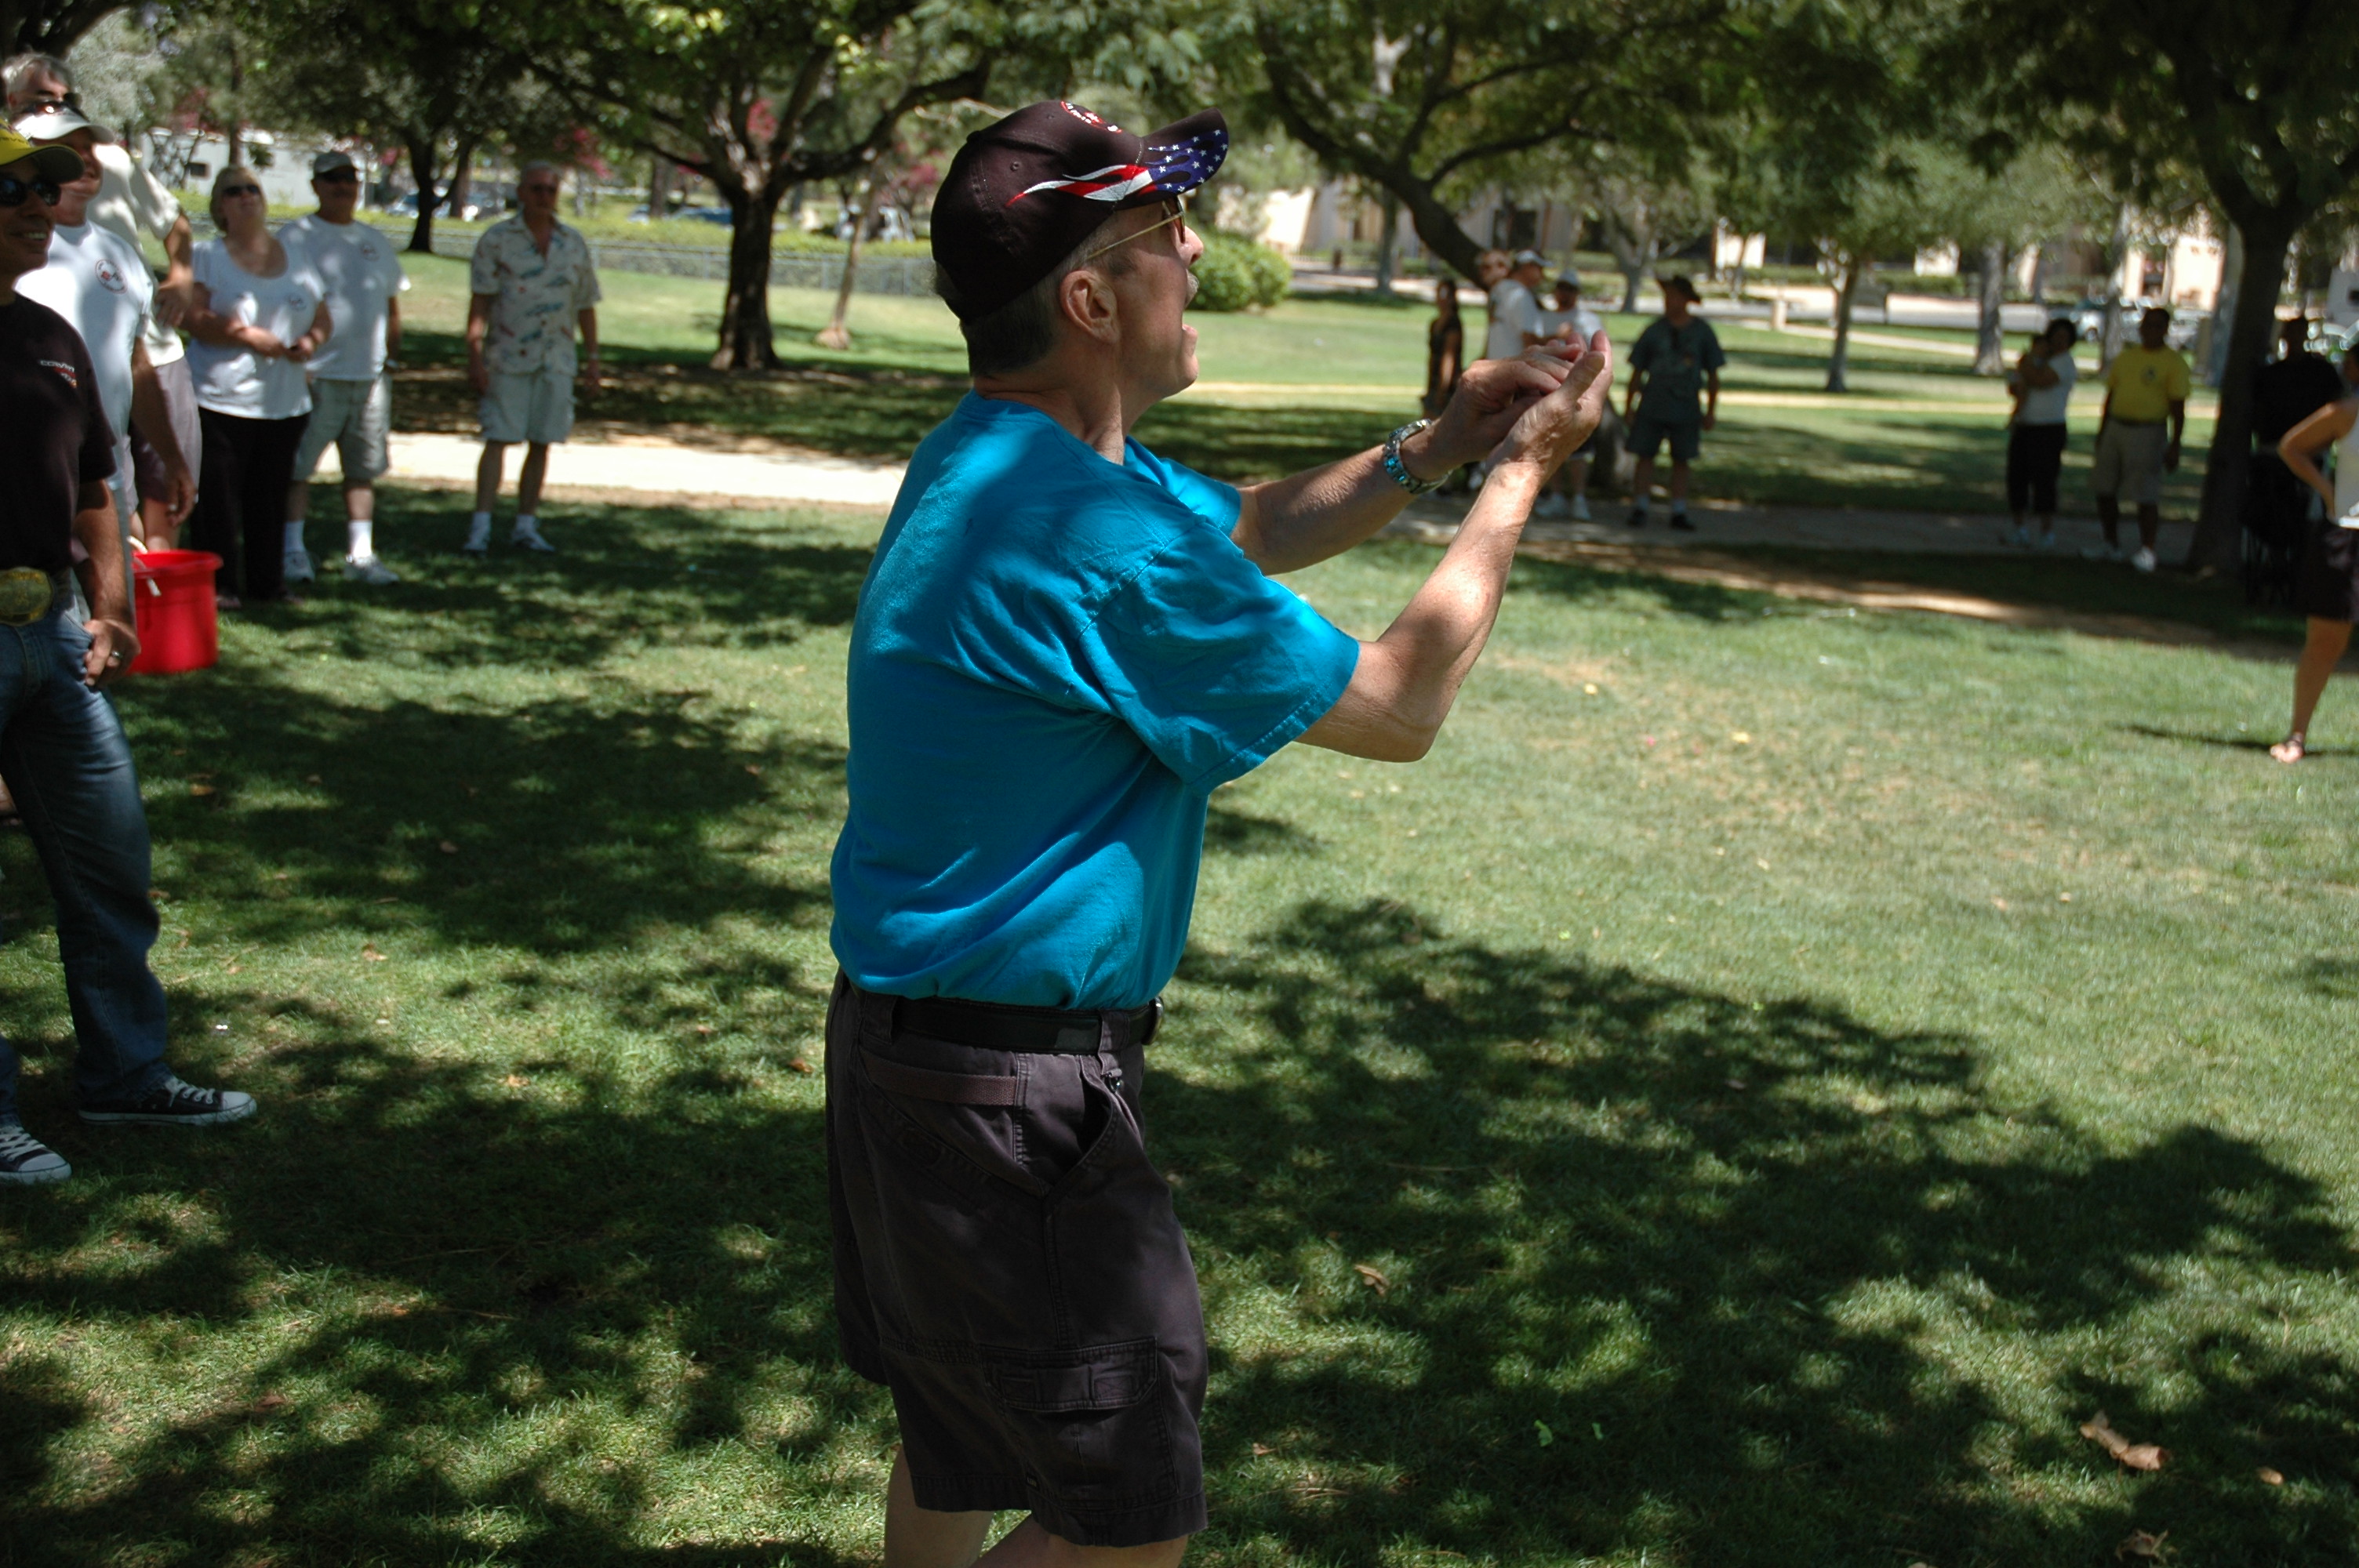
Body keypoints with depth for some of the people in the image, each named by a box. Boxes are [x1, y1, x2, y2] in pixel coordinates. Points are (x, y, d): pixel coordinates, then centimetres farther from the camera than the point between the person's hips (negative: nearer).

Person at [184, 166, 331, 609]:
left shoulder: (295, 259, 15)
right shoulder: (208, 256, 2)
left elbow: (323, 318, 18)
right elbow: (193, 316, -11)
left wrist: (311, 341, -4)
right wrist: (247, 335, -19)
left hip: (286, 402, 4)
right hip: (222, 401, -4)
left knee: (270, 498, 7)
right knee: (219, 499, -5)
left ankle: (267, 582, 16)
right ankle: (219, 584, 2)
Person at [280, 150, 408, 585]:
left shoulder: (375, 241, 16)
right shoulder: (295, 237, -2)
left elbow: (391, 302, 23)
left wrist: (392, 355, 14)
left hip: (370, 375, 5)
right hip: (316, 375, -5)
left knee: (363, 468, 8)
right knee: (297, 465, -3)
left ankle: (361, 554, 14)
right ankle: (293, 550, 5)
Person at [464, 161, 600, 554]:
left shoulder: (574, 245, 9)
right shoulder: (497, 240, -1)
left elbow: (586, 307, 14)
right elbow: (480, 302, -4)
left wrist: (592, 359, 11)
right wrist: (474, 356, -11)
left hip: (556, 360, 3)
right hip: (508, 359, -3)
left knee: (541, 444, 6)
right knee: (498, 439, -7)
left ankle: (526, 526, 14)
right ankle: (480, 526, -7)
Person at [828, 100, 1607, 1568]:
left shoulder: (990, 458, 6)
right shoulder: (1098, 540, -26)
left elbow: (1248, 536, 21)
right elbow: (1400, 706, -15)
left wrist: (1435, 447, 8)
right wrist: (1520, 479, -4)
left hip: (911, 1040, 10)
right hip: (1007, 1095, -10)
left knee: (964, 1428, 26)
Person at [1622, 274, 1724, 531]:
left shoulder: (1702, 331, 2)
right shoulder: (1655, 329, 2)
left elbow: (1713, 375, 7)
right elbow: (1637, 371, 7)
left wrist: (1711, 410, 4)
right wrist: (1629, 405, 3)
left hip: (1686, 410, 0)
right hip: (1652, 407, 0)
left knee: (1682, 461, 6)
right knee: (1645, 457, -2)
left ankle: (1679, 513, 13)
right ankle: (1639, 509, 4)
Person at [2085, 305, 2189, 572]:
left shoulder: (2173, 363, -4)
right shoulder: (2125, 357, 14)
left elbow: (2178, 409, -7)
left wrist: (2174, 446, -13)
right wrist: (2101, 432, 18)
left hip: (2147, 434, -6)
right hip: (2115, 428, 6)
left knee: (2146, 496, -6)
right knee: (2105, 491, 8)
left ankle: (2147, 551, 1)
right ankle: (2112, 546, 21)